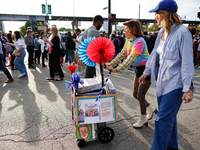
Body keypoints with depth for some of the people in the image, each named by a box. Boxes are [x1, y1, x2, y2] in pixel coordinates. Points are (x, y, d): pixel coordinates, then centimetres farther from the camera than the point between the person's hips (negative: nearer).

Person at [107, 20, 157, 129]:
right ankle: (151, 109, 38)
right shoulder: (128, 40, 3)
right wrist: (111, 64, -2)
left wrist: (118, 69, -39)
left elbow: (131, 58, -34)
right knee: (136, 94, 14)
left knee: (140, 96, 0)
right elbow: (122, 54, 6)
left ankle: (143, 119, 22)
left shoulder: (139, 41, -24)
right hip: (139, 69, 9)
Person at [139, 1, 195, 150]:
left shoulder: (182, 33, -16)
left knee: (163, 119, -4)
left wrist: (189, 88, -21)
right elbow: (155, 54, 16)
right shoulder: (162, 32, 8)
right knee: (169, 116, 20)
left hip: (175, 83, -8)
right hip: (162, 81, 8)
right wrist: (146, 73, 20)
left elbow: (187, 62, -18)